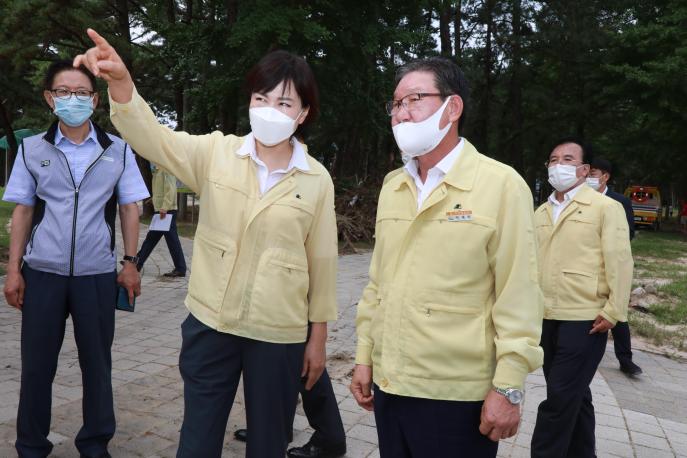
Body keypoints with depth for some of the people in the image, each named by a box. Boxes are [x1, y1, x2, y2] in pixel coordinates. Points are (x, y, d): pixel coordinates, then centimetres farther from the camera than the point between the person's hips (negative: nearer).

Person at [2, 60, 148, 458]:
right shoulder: (32, 149, 4)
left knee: (97, 363, 8)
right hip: (42, 272, 1)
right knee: (37, 364, 9)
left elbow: (129, 208, 4)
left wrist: (130, 263, -1)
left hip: (97, 274, -1)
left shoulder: (118, 150, 2)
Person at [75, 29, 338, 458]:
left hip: (279, 335, 0)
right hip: (210, 324, 1)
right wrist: (121, 82, -37)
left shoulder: (317, 180, -4)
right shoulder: (216, 152, -3)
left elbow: (322, 261, 0)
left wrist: (318, 336, 3)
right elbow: (154, 138, -17)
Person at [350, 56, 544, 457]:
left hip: (456, 395, -5)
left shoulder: (501, 184, -10)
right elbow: (378, 282, 11)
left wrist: (509, 389, -12)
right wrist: (365, 356, 11)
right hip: (389, 386, 5)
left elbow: (518, 299, -12)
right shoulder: (392, 187, 8)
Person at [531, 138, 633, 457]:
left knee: (560, 398, -5)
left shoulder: (606, 207, -4)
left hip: (584, 319, -6)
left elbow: (620, 262, -9)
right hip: (546, 318, 6)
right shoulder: (541, 212, 13)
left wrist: (614, 311, -13)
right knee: (574, 395, 17)